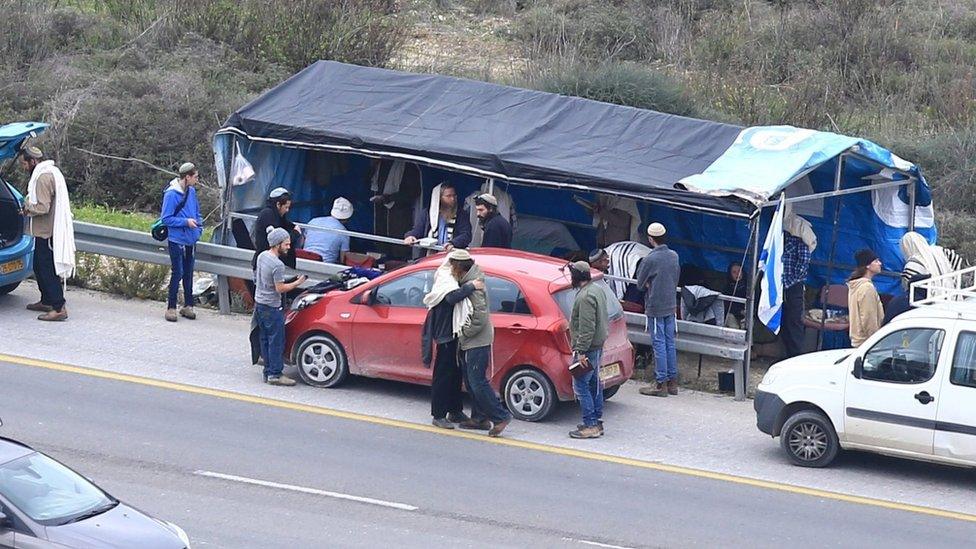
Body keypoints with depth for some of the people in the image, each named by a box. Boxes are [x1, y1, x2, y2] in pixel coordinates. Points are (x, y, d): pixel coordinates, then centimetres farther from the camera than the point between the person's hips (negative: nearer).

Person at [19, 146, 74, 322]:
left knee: (47, 270, -9)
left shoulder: (43, 177, -19)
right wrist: (30, 205, 13)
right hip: (50, 230, 10)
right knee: (40, 267, 20)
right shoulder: (52, 171, 15)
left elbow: (42, 208, -24)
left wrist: (28, 208, -6)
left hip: (46, 233, -10)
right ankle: (46, 302, 30)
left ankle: (59, 308, -12)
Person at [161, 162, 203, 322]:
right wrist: (186, 222, -19)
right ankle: (171, 308, 1)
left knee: (188, 273, 12)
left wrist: (199, 226, 6)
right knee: (178, 273, -7)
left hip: (190, 240, 7)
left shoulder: (191, 191, 6)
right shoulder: (171, 194, -16)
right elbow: (166, 219, -15)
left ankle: (188, 306, 21)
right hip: (177, 240, -7)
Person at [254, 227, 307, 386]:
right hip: (272, 307, -9)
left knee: (265, 340, 13)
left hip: (259, 303, 9)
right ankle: (275, 374, -2)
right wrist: (298, 282, -11)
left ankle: (268, 372, 18)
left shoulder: (262, 256, 5)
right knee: (276, 341, -3)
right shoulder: (277, 265, -22)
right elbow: (280, 288, -20)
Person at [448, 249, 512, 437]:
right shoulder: (465, 282, 11)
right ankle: (479, 418, 21)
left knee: (477, 382, -11)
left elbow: (480, 316, -23)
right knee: (471, 382, 14)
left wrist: (465, 332, -15)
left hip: (478, 342, -10)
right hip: (468, 343, 10)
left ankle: (501, 416, -7)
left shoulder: (474, 285, -18)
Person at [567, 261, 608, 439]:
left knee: (581, 386, -7)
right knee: (594, 384, 16)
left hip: (587, 348, -11)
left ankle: (591, 426, -8)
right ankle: (597, 422, 21)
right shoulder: (597, 290, 12)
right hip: (598, 346, 11)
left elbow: (587, 327, -25)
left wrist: (581, 352, -23)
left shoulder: (585, 297, -21)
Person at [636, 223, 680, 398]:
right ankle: (672, 381, 17)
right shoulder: (674, 256, 4)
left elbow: (640, 283, -8)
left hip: (655, 307, -7)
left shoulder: (650, 260, -17)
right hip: (671, 305, 7)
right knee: (670, 343, 13)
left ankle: (661, 384, 1)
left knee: (659, 345, -2)